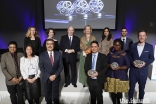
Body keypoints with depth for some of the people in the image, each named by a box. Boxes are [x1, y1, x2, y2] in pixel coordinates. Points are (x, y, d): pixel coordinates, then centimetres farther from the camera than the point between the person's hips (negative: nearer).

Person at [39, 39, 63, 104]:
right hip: (46, 78, 0)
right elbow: (41, 67, -7)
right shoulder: (42, 55, -4)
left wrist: (55, 75, -13)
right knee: (47, 95, 13)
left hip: (56, 77, 1)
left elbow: (61, 66, -1)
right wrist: (49, 76, -14)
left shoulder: (58, 54, 0)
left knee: (56, 95, 10)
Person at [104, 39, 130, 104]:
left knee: (119, 91, 1)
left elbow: (128, 65, -5)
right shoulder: (110, 53, 6)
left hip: (121, 75, -2)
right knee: (112, 90, 6)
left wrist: (120, 67, -19)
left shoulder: (124, 54, -3)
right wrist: (109, 65, -14)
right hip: (111, 75, 3)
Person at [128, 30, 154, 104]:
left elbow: (152, 58, 1)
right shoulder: (133, 46, 1)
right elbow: (129, 56, 6)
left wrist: (145, 63, -15)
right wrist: (133, 62, -13)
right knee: (131, 86, 10)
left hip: (143, 71, 0)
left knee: (142, 87, 14)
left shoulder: (150, 47, -2)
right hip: (133, 70, 1)